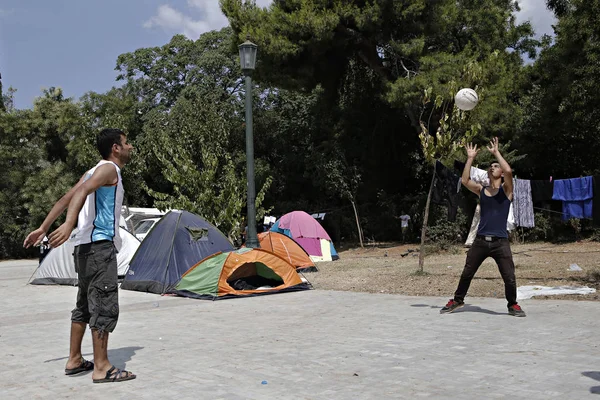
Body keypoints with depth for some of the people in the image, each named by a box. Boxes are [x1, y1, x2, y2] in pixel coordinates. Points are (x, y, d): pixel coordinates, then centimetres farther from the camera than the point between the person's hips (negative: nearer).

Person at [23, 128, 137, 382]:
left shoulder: (93, 171, 21)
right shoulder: (109, 168, -7)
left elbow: (64, 200, 18)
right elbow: (82, 192, -25)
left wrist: (42, 229, 18)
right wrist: (69, 223, -39)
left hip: (85, 246, 10)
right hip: (100, 245, -10)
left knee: (85, 306, 15)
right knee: (104, 306, -8)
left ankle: (75, 361, 23)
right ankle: (101, 368, -7)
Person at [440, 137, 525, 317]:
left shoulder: (506, 189, 3)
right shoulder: (481, 190, 12)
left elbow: (509, 171, -16)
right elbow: (465, 180, -2)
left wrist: (496, 152, -8)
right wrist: (470, 158, 0)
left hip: (500, 242, -3)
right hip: (480, 240, 3)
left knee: (509, 277, -2)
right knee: (466, 273, 8)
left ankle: (513, 305, 19)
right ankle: (457, 300, 25)